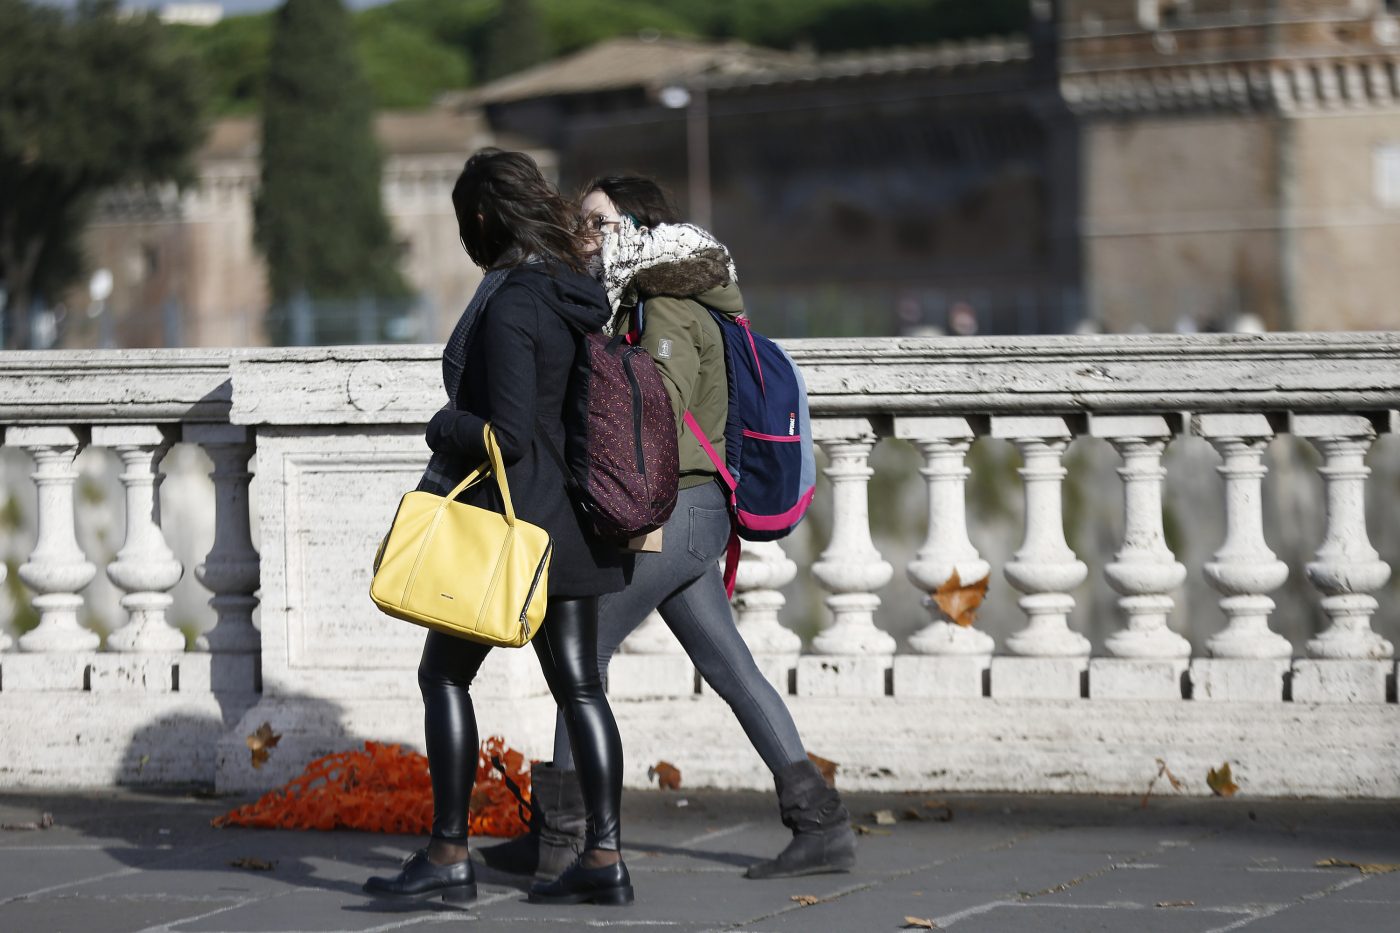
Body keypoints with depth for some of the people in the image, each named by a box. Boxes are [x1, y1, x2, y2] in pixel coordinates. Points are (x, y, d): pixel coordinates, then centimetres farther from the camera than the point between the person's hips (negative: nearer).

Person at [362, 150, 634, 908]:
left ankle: (448, 858, 4)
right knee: (578, 687, 8)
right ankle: (603, 858, 6)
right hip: (574, 523, 8)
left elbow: (505, 434, -21)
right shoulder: (579, 293, 7)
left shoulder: (510, 305, -18)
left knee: (444, 675, 4)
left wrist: (442, 427, -4)